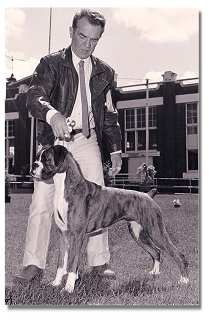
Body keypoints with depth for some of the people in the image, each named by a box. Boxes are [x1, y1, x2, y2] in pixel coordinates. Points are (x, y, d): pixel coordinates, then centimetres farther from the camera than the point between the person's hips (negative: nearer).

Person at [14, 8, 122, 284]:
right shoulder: (51, 63, 2)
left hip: (88, 142, 3)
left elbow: (109, 114, 19)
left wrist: (116, 149, 13)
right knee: (42, 201, -7)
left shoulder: (104, 72, 14)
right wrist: (52, 115, -36)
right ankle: (34, 264, 0)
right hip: (54, 141, -2)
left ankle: (100, 261, 9)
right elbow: (34, 97, -14)